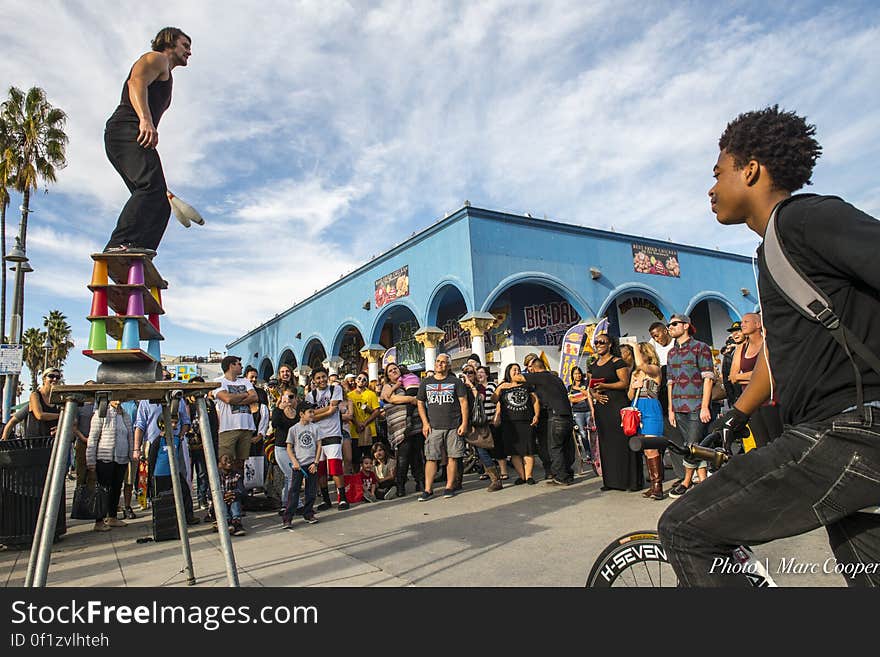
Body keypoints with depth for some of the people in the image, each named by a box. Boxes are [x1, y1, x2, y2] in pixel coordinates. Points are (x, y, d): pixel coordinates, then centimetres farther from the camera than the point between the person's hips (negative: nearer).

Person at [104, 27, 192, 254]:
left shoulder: (165, 76, 39)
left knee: (160, 205, -4)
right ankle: (120, 244, -43)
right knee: (152, 186, -30)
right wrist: (146, 120, -29)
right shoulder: (157, 58, 12)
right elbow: (136, 82, -10)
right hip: (126, 130, -9)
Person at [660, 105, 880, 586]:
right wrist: (737, 415, 28)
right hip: (841, 436, 10)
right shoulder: (774, 249, 21)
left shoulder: (810, 216, -9)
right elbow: (781, 345, 29)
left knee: (685, 531, -10)